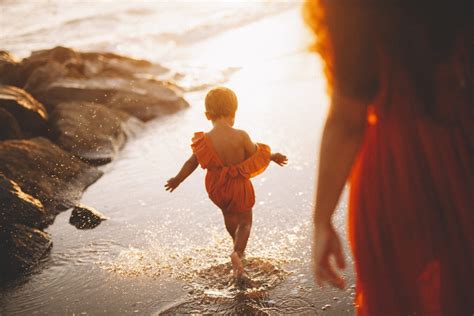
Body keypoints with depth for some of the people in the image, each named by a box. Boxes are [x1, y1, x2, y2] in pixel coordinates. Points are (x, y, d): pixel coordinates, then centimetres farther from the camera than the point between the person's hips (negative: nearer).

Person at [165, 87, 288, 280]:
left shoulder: (205, 140, -15)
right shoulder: (241, 136, -23)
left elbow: (192, 162, -4)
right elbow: (256, 156, -11)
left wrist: (178, 179, 12)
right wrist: (272, 157, 10)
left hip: (216, 187, 4)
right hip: (239, 186, -3)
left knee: (228, 215, 30)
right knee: (245, 222, 13)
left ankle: (238, 245, 52)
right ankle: (238, 251, -11)